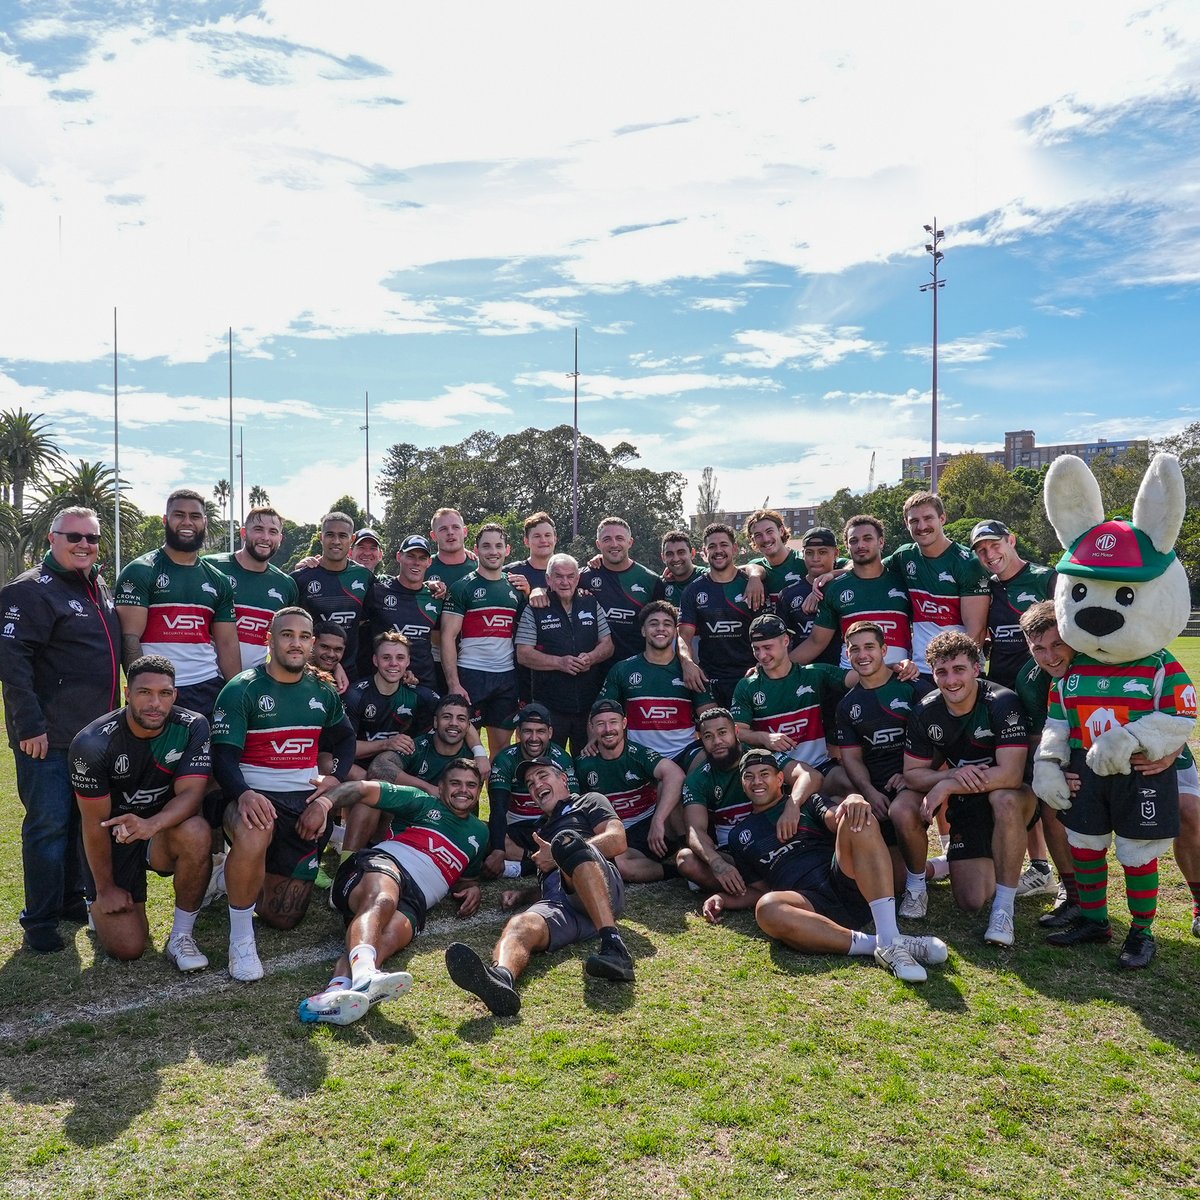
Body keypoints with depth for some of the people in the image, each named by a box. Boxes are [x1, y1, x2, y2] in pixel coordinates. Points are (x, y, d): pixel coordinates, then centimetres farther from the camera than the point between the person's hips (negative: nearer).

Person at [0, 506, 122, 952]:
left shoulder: (101, 589, 14)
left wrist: (113, 716, 20)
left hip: (96, 733, 7)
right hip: (49, 738, -7)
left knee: (84, 822, 16)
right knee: (49, 826, 0)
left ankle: (72, 900, 31)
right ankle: (40, 921, 13)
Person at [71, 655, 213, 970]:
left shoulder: (192, 727, -16)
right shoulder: (93, 743, -21)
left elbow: (191, 793, -22)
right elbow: (94, 823, -13)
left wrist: (151, 825, -44)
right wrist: (105, 889, -7)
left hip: (164, 830, 1)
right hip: (114, 836, -1)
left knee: (196, 833, -36)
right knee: (128, 948, -9)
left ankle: (181, 937, -14)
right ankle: (99, 902, 28)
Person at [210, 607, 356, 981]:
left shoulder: (322, 692, 10)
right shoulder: (242, 689, -7)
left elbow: (345, 739, 24)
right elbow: (223, 755, -13)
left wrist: (335, 776, 3)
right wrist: (244, 794, -34)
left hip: (305, 801, 5)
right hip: (253, 796, -5)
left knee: (285, 918, 4)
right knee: (254, 838, -43)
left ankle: (240, 875, 36)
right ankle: (241, 937, -19)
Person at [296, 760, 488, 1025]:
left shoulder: (479, 832, 32)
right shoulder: (421, 802, 19)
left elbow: (466, 878, 44)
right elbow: (364, 789, 7)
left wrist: (471, 888, 17)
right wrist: (325, 801, -12)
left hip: (412, 899, 2)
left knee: (390, 936, -35)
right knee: (381, 901, -41)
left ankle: (334, 993, -63)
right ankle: (363, 974, -70)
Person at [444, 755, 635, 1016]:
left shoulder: (589, 801, 26)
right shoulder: (542, 830, 42)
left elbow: (617, 841, 6)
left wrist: (562, 854, 3)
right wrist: (523, 895, 19)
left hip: (604, 890, -4)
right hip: (557, 904, 4)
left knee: (566, 840, -34)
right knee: (521, 925, -30)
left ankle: (614, 946, -46)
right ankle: (501, 977, -67)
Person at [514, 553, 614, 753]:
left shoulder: (592, 605, 10)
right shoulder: (534, 611, 0)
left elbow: (607, 645, 10)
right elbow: (523, 655, -6)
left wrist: (591, 657, -11)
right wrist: (560, 663, -17)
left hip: (591, 703, 3)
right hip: (550, 705, -3)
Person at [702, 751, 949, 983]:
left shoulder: (806, 801, 21)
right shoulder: (740, 836, 27)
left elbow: (834, 819, -1)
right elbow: (759, 889, 28)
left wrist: (853, 802, -24)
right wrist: (724, 899, 9)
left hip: (849, 887, 0)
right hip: (810, 904, 0)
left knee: (858, 821, -29)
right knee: (767, 909, -35)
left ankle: (889, 941, -36)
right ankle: (872, 944, -33)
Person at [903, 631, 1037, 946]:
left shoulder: (1003, 704, -22)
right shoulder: (925, 713, -7)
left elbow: (1011, 775, -30)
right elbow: (911, 774, -4)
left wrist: (945, 786, -27)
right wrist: (954, 775, -23)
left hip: (1008, 799, -3)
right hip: (965, 806, 3)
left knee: (1005, 800, -41)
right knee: (972, 901, -8)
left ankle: (1004, 909, -26)